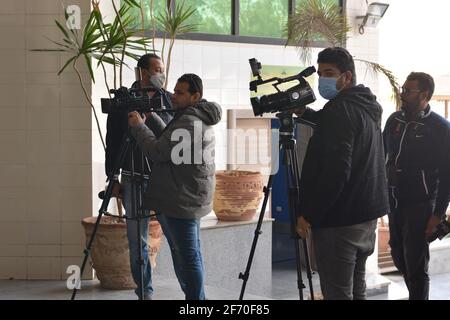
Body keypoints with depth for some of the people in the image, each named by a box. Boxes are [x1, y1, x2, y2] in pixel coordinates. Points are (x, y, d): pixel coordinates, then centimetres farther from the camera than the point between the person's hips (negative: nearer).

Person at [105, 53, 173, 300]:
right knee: (137, 240, 3)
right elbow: (112, 142, 4)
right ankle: (145, 291, 14)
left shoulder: (170, 101, 7)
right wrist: (113, 178, 1)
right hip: (134, 179, 0)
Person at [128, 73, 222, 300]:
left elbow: (159, 152, -17)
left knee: (187, 256, -7)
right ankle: (195, 296, 22)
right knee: (189, 255, 16)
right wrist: (151, 116, 16)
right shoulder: (199, 119, 15)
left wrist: (138, 126, -6)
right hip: (189, 199, 11)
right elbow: (169, 139, 25)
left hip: (181, 202, -11)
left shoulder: (189, 122, -17)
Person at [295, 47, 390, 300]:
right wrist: (304, 113, 21)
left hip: (339, 219, -10)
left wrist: (308, 215, -17)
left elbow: (335, 170, -23)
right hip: (367, 215, 10)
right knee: (356, 289, 16)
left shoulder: (340, 109, -16)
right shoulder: (368, 107, 12)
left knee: (337, 293, -6)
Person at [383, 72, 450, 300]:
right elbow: (381, 154, 15)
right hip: (394, 201, 6)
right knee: (398, 256, 15)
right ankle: (416, 293, 34)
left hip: (419, 205, -6)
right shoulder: (394, 120, 6)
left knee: (415, 264, -4)